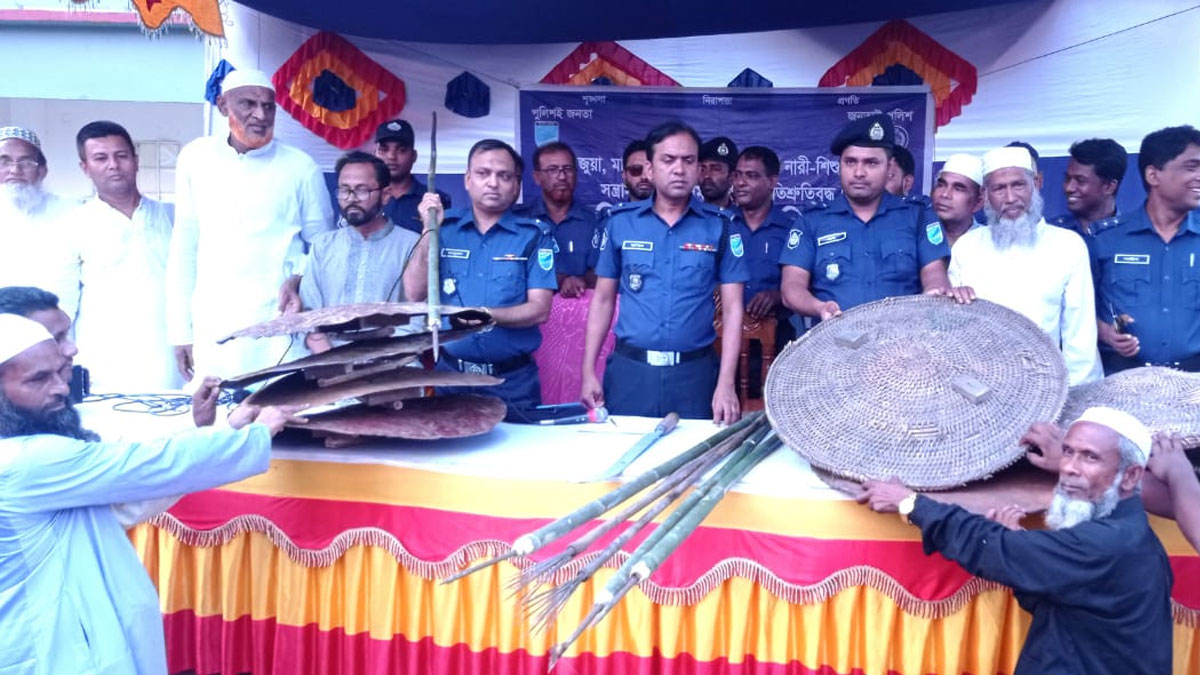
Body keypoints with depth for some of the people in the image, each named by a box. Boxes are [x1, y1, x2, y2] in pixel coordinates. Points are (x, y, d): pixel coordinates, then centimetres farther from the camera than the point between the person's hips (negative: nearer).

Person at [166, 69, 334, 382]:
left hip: (279, 331, -2)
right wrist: (180, 330, 8)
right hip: (210, 333, 2)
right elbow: (184, 249, 10)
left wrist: (299, 279, -12)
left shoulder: (301, 168, -1)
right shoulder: (195, 158, 6)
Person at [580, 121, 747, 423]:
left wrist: (726, 383, -10)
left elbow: (732, 308, -2)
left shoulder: (720, 226, 0)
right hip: (629, 370, 1)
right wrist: (588, 371, 2)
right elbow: (603, 300, 8)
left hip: (695, 372, 0)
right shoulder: (620, 222, 3)